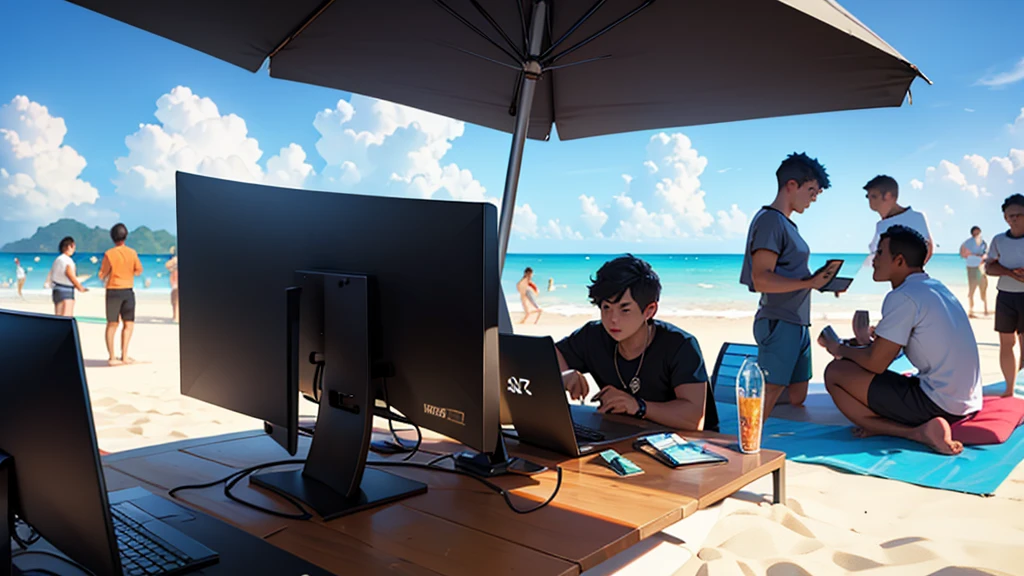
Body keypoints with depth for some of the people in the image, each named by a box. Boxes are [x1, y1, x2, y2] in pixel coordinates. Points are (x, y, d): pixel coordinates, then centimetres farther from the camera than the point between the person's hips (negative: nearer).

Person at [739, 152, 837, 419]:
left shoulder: (788, 224, 18)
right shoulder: (770, 220, -12)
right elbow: (762, 280, -21)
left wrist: (821, 281, 9)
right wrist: (809, 282, -24)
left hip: (797, 323, 10)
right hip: (779, 323, -10)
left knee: (797, 397, 13)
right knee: (767, 398, -11)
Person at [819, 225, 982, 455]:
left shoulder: (902, 296, -15)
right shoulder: (937, 288, 13)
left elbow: (876, 364, -13)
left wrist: (840, 349, 4)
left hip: (937, 404, -10)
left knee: (835, 372, -7)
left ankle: (915, 432, -15)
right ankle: (923, 428, 3)